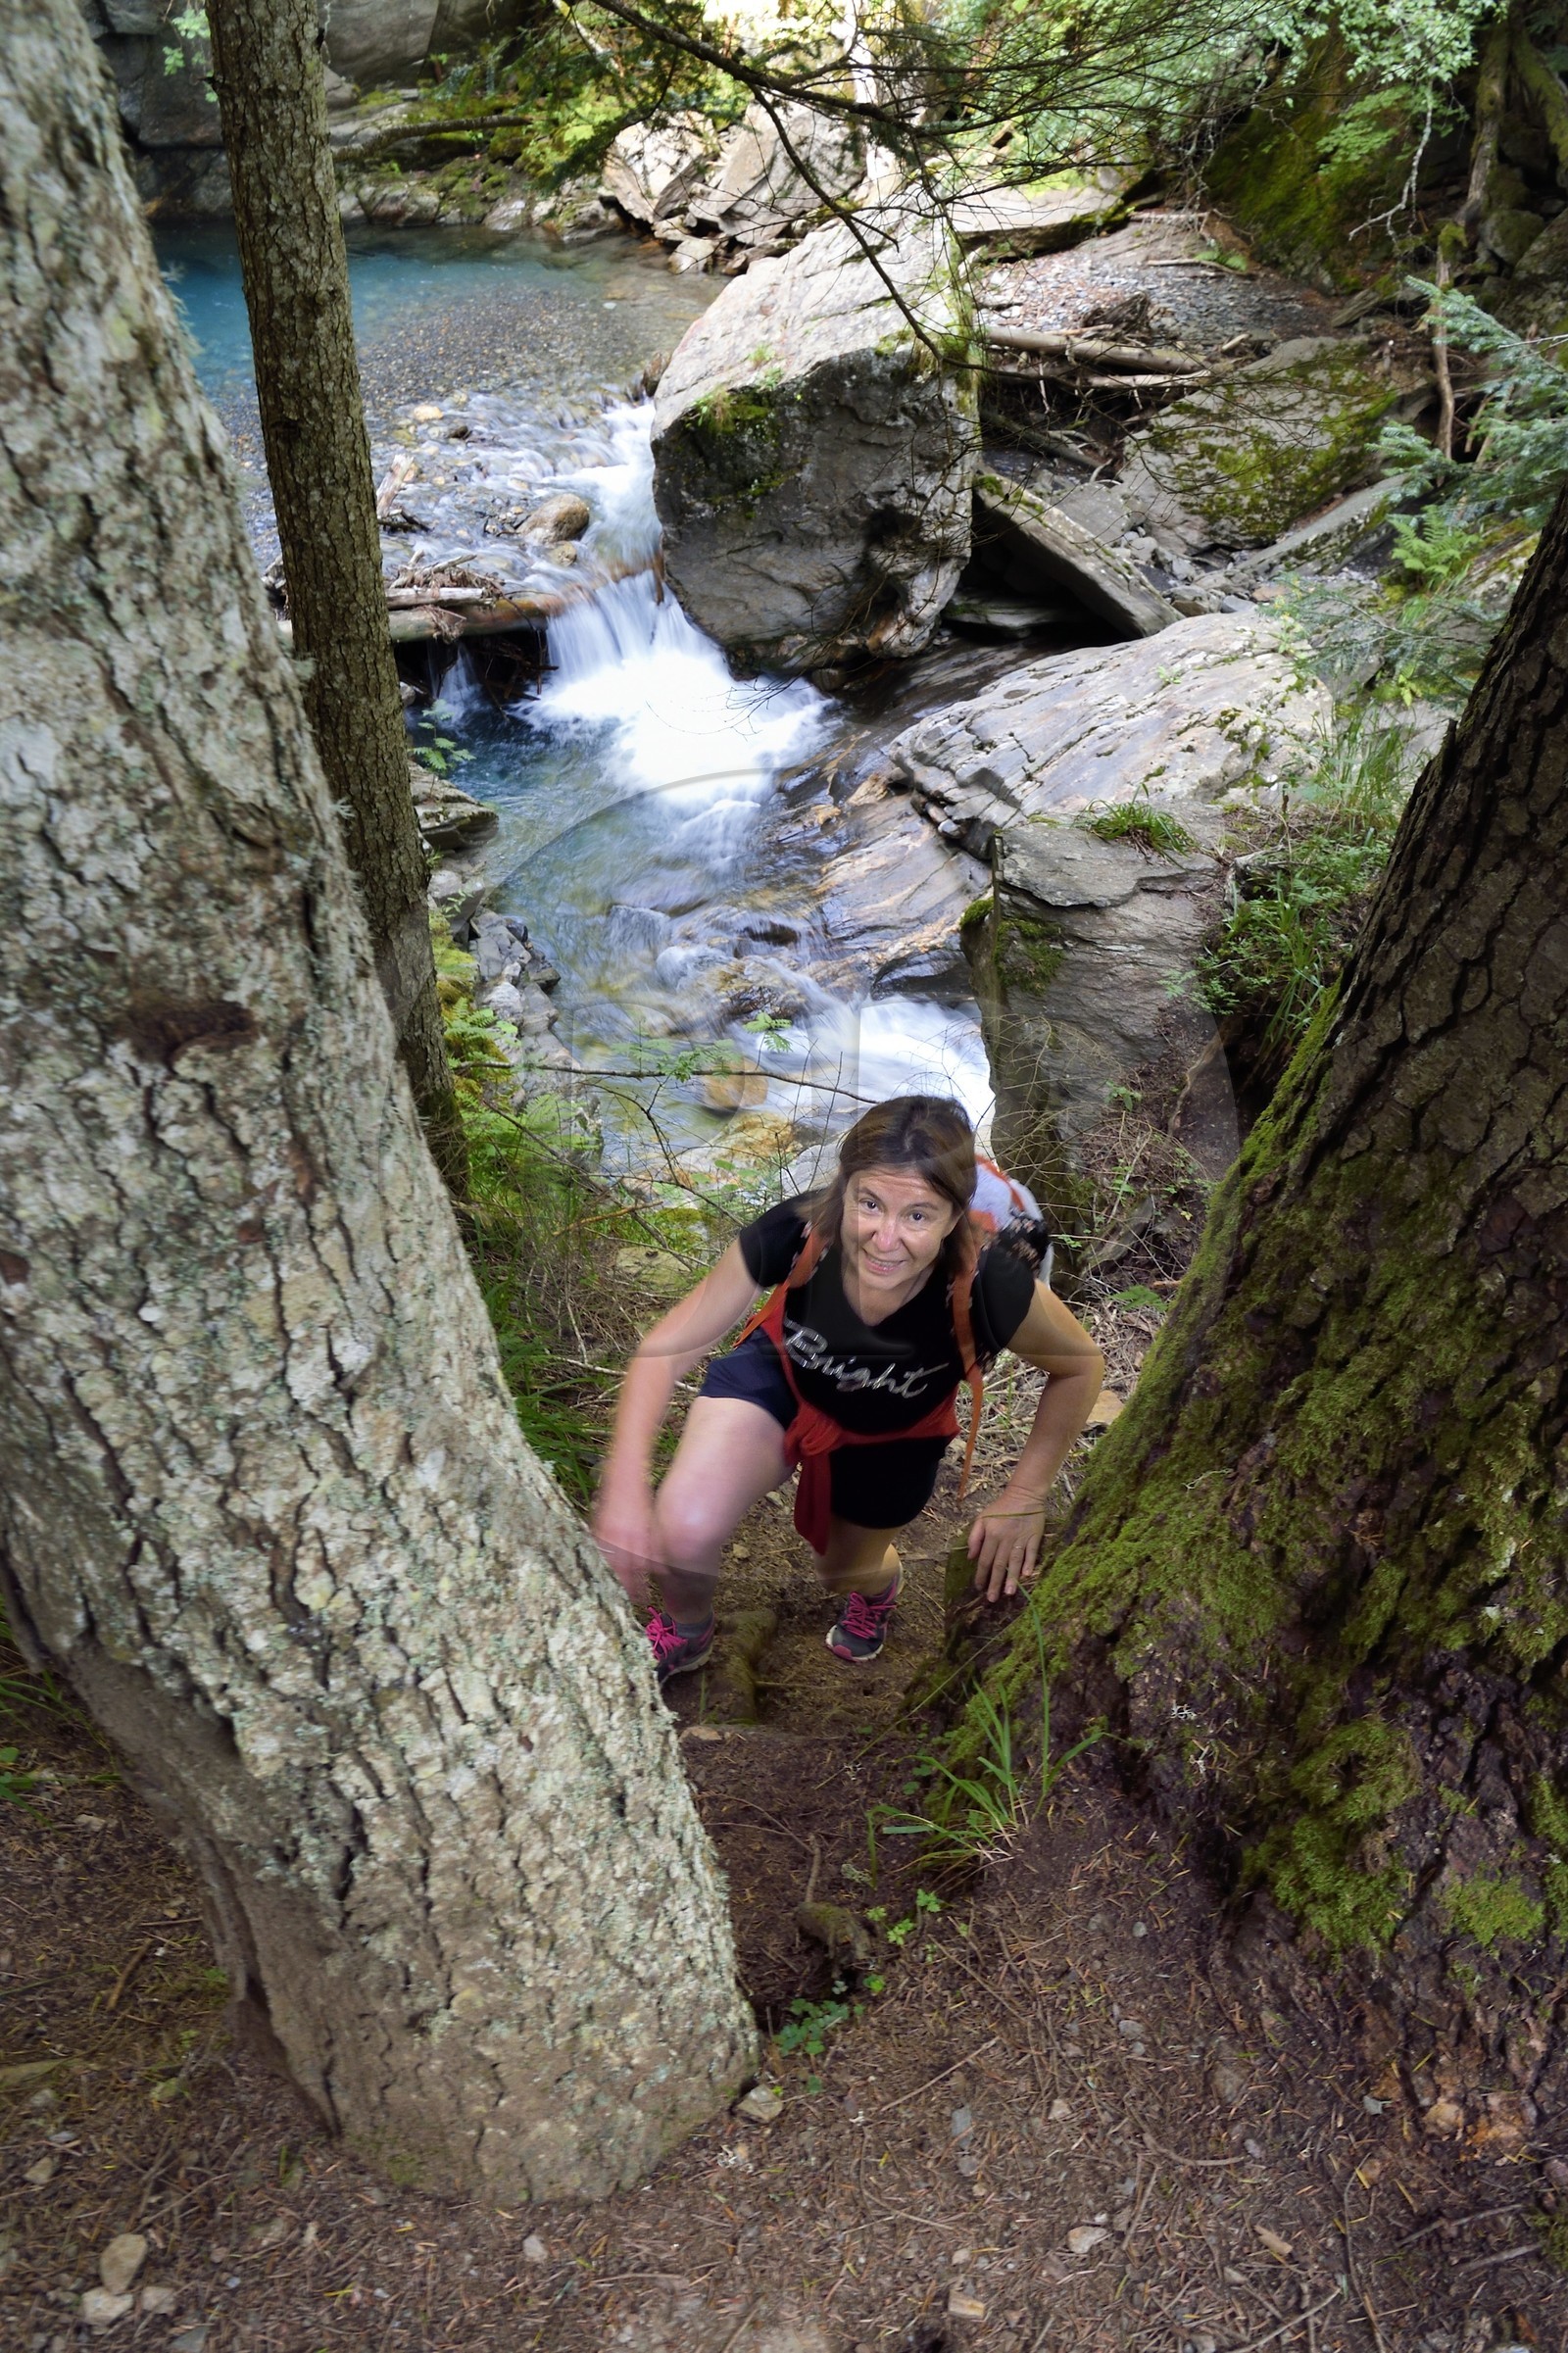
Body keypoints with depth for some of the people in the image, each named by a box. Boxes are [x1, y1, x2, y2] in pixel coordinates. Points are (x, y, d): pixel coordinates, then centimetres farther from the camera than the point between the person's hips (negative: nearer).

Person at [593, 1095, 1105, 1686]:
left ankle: (876, 1580, 63)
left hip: (893, 1434, 1)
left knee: (845, 1573, 21)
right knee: (682, 1532, -21)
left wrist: (1025, 1496, -18)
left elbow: (1080, 1366, -16)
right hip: (779, 1377, 0)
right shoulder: (796, 1234, -37)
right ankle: (686, 1632, 18)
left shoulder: (990, 1287, -39)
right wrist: (625, 1488, -36)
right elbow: (665, 1349, -28)